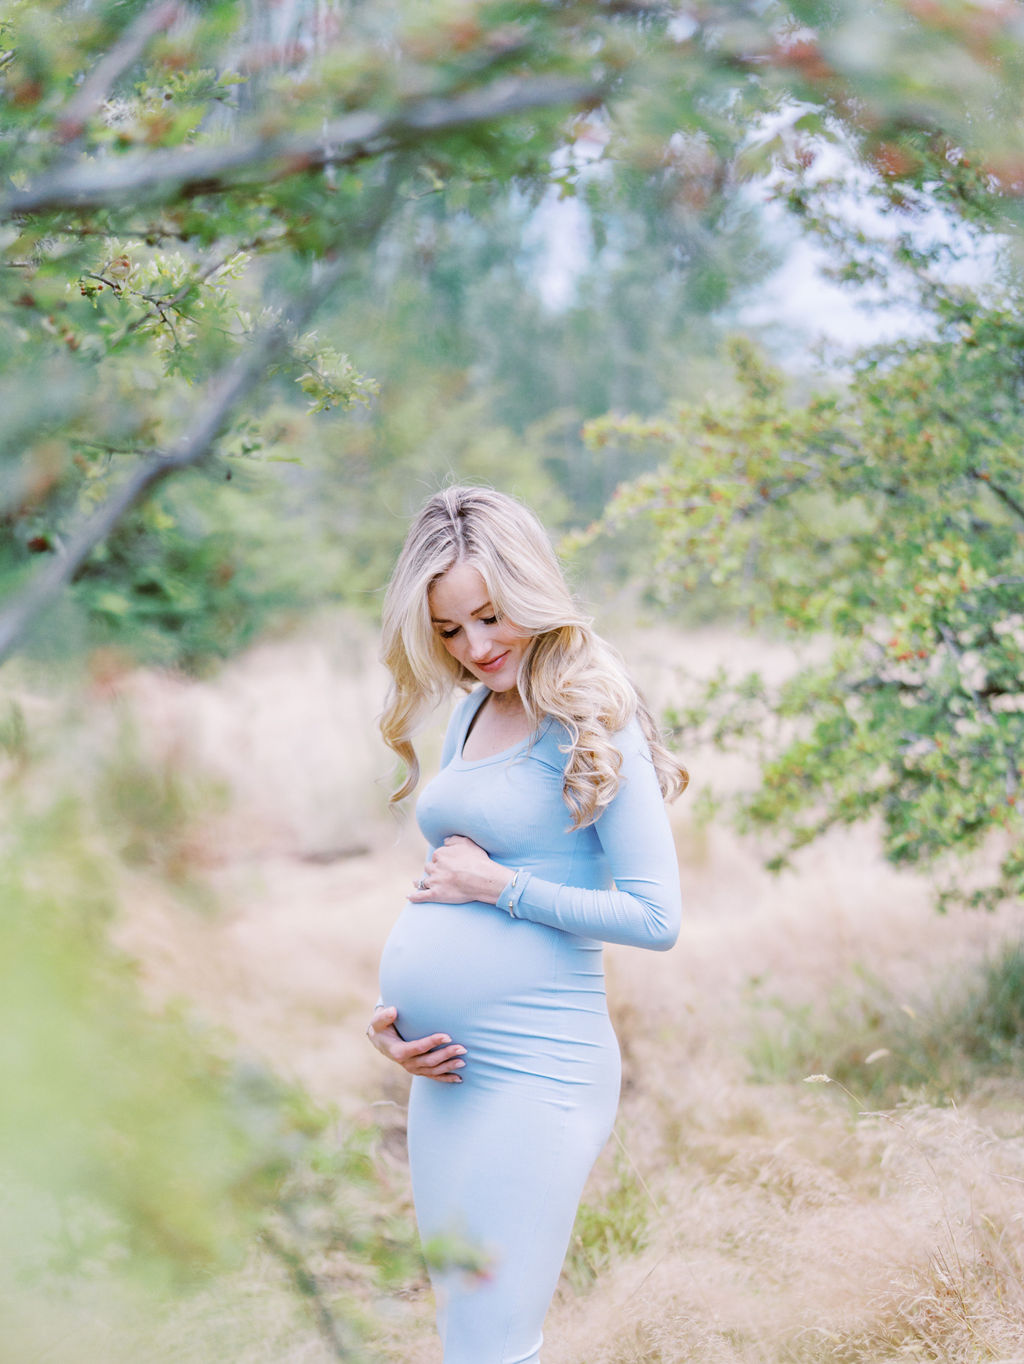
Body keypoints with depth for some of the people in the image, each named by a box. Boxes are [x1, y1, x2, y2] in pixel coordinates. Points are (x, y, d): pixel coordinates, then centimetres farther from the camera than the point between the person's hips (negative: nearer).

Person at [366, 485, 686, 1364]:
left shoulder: (588, 723, -11)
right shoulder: (472, 712, 13)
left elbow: (657, 917, -15)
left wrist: (499, 886, -12)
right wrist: (392, 1010, 8)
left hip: (533, 1070, -9)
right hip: (447, 1067, 9)